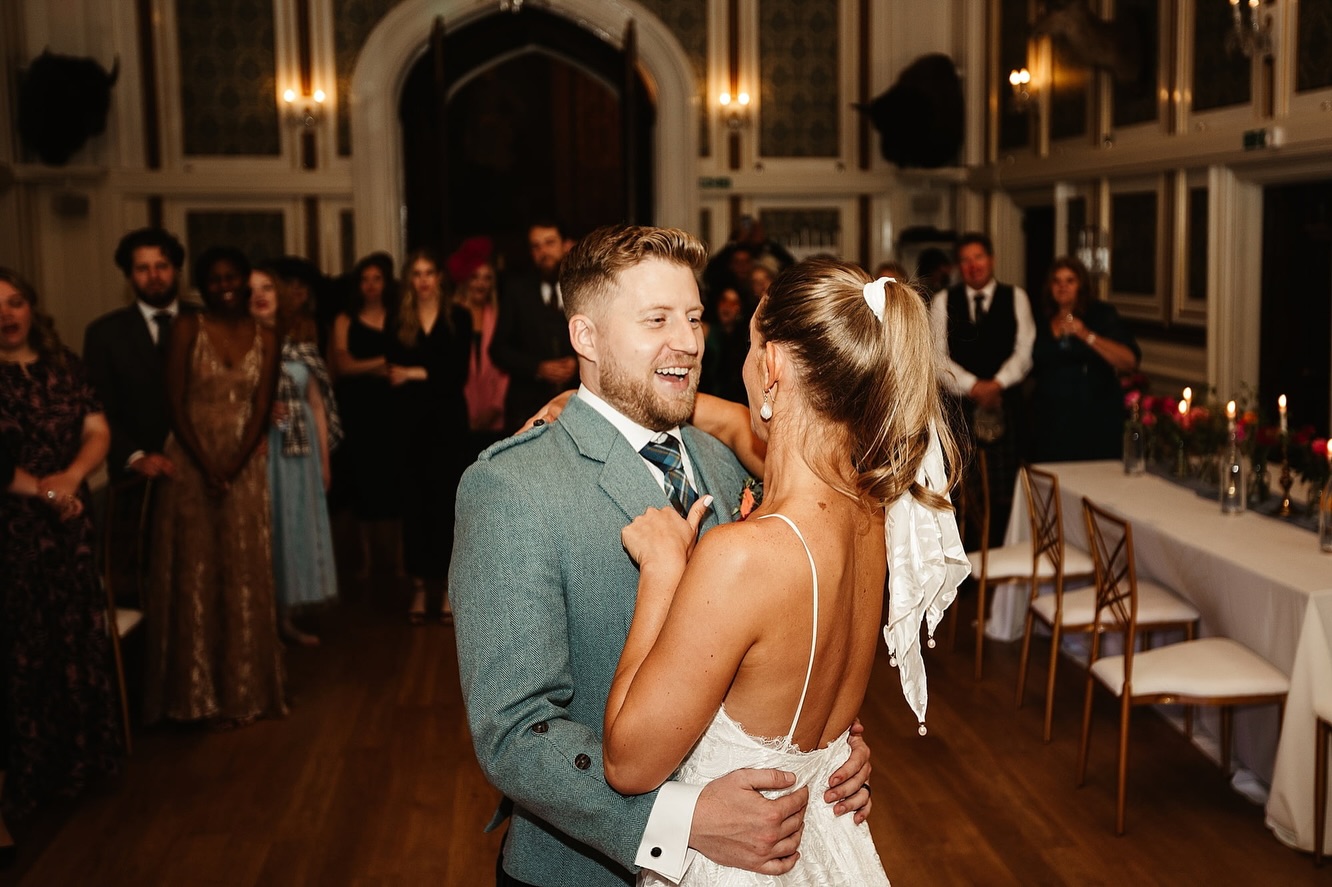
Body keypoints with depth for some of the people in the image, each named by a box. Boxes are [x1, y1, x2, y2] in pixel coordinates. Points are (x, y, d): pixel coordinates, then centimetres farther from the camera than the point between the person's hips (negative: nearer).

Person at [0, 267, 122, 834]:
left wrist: (71, 477, -14)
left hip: (69, 527, 4)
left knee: (76, 641, 8)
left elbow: (98, 433, 3)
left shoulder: (63, 368, 8)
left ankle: (75, 760, 22)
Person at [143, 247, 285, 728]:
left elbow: (261, 411, -1)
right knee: (196, 573, 2)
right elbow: (175, 405, -7)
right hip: (190, 464, -2)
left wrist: (232, 468, -13)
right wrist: (206, 467, -14)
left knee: (245, 574, 6)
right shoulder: (187, 330, -3)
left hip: (244, 467, 2)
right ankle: (203, 691, 10)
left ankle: (246, 687, 16)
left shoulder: (265, 339, 4)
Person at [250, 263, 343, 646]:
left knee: (294, 525, 10)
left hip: (299, 449, 5)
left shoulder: (300, 344, 8)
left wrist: (324, 460, 9)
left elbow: (317, 403, 10)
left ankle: (285, 618, 22)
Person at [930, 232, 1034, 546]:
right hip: (959, 405, 0)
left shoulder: (1016, 297, 10)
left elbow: (1025, 350, 2)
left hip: (1005, 404, 0)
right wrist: (972, 386, -11)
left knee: (1003, 490, -2)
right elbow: (937, 355, 2)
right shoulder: (943, 301, 10)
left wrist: (996, 384, -12)